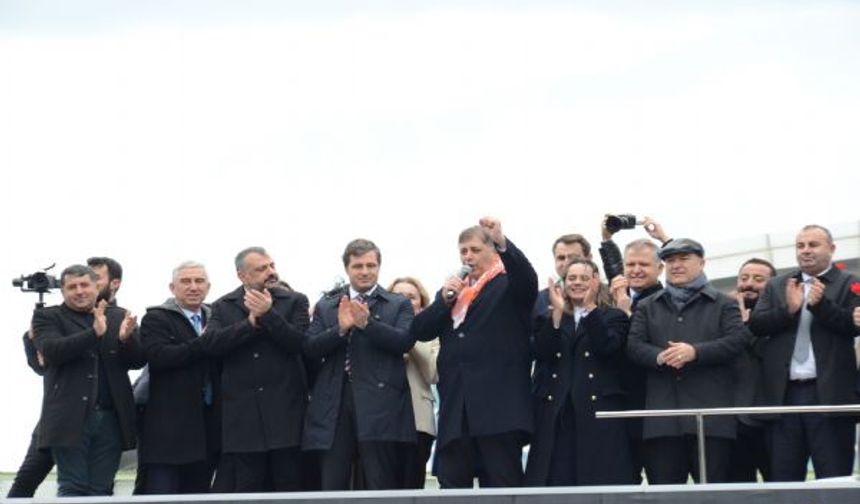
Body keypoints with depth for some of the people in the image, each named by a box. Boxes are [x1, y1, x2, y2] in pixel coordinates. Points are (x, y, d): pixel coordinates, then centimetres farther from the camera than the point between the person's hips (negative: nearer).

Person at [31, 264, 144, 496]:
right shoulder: (48, 318, 6)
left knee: (101, 490, 3)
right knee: (73, 489, -4)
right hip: (70, 418, -2)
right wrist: (94, 333, -23)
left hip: (110, 418, 3)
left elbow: (137, 361, 7)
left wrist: (126, 338, -16)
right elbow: (51, 351, -12)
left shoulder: (119, 317, 13)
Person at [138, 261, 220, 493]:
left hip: (208, 424, 6)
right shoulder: (156, 318, -1)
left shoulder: (215, 319, 17)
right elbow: (158, 356, -18)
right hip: (169, 428, -6)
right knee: (161, 493, -6)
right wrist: (204, 343, -16)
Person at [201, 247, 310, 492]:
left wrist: (268, 314, -16)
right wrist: (251, 322, -12)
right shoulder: (223, 306, 11)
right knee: (246, 490, 4)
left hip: (285, 413, -1)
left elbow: (298, 343, -7)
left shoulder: (295, 301, 7)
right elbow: (210, 343, -6)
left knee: (290, 488, 0)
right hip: (243, 414, 1)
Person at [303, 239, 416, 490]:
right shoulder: (325, 307, 19)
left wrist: (367, 323, -17)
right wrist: (340, 329, -11)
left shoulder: (398, 305, 12)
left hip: (379, 406, -2)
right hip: (333, 406, 3)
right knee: (331, 488, 1)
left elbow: (405, 341, -5)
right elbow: (310, 348, 7)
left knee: (380, 487, -4)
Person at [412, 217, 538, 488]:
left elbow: (528, 277, -17)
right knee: (451, 483, 5)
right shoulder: (450, 291, 22)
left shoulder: (508, 285, 6)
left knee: (502, 485, -6)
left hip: (498, 404, -6)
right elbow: (420, 331, 14)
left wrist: (502, 241, -33)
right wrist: (444, 299, -2)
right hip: (455, 406, 6)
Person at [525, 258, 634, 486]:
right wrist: (557, 312, -6)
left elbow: (608, 347, -11)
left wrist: (590, 307, -13)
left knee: (601, 482, -6)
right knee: (557, 480, -4)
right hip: (556, 412, 3)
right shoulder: (551, 319, 18)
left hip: (599, 411, -2)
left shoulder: (614, 317, 9)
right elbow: (542, 353, 0)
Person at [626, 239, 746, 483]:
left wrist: (695, 352, -16)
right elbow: (634, 345, 7)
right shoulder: (647, 307, 20)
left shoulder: (723, 304, 12)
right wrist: (659, 357, -15)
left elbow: (736, 341, -2)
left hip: (710, 413, -2)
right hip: (662, 415, 2)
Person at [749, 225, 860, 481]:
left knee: (834, 480, -1)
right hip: (784, 394, 3)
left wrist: (819, 305, -19)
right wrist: (788, 309, -11)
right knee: (782, 480, 6)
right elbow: (755, 324, 5)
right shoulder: (776, 286, 16)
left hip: (830, 393, -3)